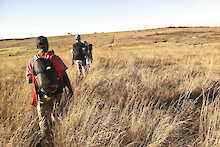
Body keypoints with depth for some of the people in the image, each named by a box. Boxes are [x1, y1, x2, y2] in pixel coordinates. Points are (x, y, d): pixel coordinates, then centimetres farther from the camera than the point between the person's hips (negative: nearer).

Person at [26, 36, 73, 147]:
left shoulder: (32, 61, -5)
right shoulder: (54, 58, -8)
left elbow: (29, 80, 0)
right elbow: (64, 75, -10)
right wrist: (70, 90, -3)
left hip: (43, 96, -1)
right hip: (57, 93, 2)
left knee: (44, 120, 12)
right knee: (53, 113, 28)